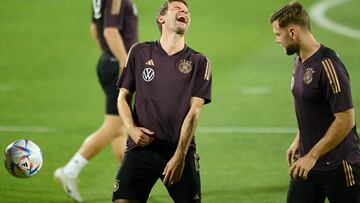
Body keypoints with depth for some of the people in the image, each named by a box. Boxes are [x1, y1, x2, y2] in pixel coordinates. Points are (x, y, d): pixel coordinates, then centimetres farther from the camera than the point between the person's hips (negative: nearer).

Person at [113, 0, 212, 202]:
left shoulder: (199, 62, 4)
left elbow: (194, 111, -3)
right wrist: (132, 129, -6)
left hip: (181, 150, 0)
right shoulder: (140, 52, 8)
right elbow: (123, 97, 13)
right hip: (141, 147, 0)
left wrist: (180, 156, -13)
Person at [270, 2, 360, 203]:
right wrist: (298, 141, 12)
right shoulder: (300, 61, 8)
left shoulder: (327, 65, -20)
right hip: (307, 163, 8)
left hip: (338, 166, -8)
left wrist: (312, 156, -19)